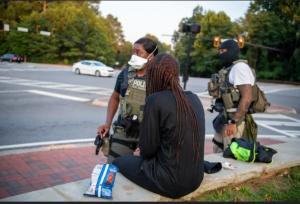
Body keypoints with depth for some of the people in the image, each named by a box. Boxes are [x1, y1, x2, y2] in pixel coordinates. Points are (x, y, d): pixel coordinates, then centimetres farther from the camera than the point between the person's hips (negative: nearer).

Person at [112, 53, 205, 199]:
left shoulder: (155, 100, -18)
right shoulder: (194, 99, 3)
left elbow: (148, 148, -13)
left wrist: (141, 153, 11)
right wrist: (144, 151, 18)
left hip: (170, 181, -7)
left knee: (118, 162, 16)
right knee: (139, 158, 29)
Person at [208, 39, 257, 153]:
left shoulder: (239, 67, -14)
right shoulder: (227, 69, 14)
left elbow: (247, 98, -23)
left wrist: (234, 122, -24)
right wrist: (221, 118, 17)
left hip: (235, 122, -9)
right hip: (224, 120, 9)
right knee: (218, 154, 17)